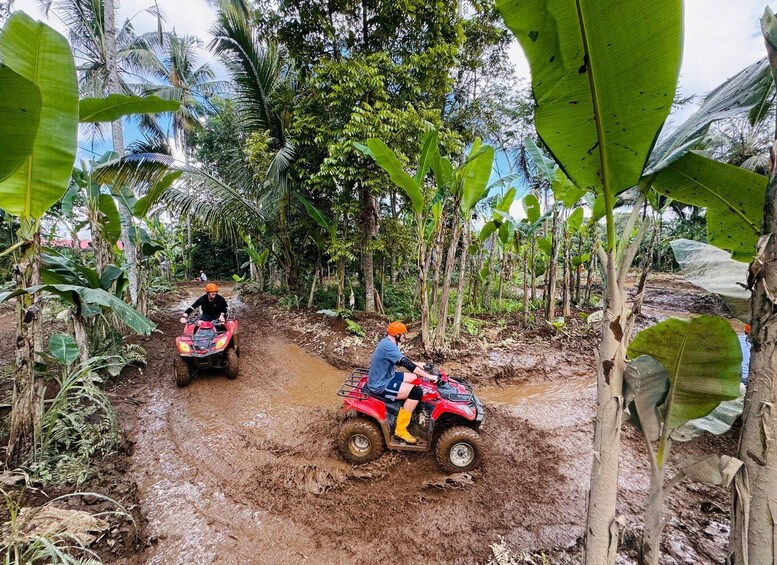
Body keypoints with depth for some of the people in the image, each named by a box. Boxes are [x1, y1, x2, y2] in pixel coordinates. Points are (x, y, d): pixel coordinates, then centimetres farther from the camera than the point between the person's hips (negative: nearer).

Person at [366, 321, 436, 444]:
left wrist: (420, 365, 16)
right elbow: (406, 364, -29)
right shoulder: (388, 346, -26)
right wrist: (428, 376, -26)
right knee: (416, 392, -19)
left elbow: (401, 361, 19)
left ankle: (408, 409, 26)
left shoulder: (388, 342, 6)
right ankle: (400, 429, -9)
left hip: (385, 377, 10)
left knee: (416, 379, 14)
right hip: (380, 385, -10)